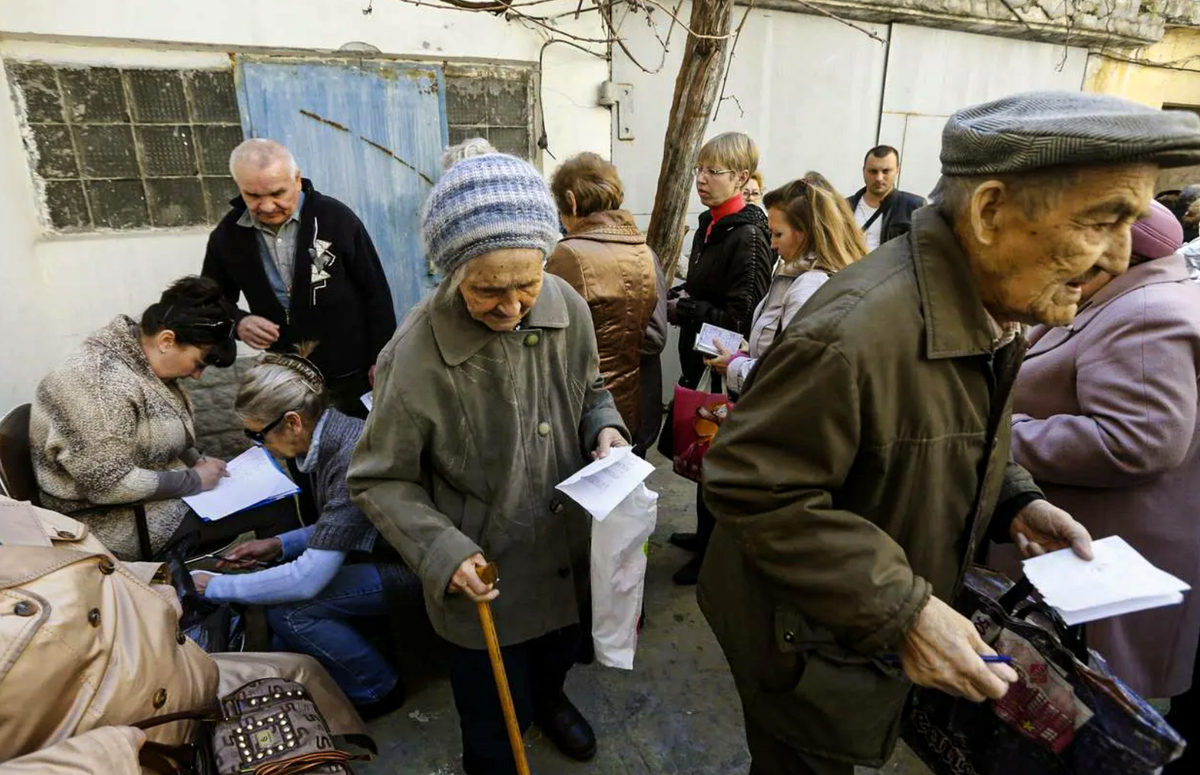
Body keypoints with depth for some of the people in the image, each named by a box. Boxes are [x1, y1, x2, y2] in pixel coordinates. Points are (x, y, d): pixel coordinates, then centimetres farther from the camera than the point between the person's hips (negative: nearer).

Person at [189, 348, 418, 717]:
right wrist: (279, 545, 1)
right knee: (276, 587, 4)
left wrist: (215, 587, -15)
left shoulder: (354, 460, -30)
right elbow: (336, 527, 14)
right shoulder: (327, 437, -1)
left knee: (289, 607, -16)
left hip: (407, 567, -9)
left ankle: (378, 691, 5)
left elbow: (309, 578, -28)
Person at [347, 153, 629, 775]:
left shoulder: (567, 308, -15)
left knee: (561, 650, 34)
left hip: (569, 549, 5)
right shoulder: (415, 358, -29)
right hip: (484, 575, -5)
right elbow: (379, 481, -15)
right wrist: (443, 552, -26)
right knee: (497, 718, 17)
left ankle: (548, 700, 70)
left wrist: (605, 429, -14)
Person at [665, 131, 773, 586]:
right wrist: (678, 296, 2)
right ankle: (706, 535, 39)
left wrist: (685, 310, -14)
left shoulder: (748, 235, -18)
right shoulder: (709, 225, 9)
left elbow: (742, 316, -22)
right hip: (702, 359, 9)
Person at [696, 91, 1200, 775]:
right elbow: (752, 489, -31)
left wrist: (1015, 501, -4)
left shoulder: (992, 311, -3)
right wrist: (900, 611, -29)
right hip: (811, 648, -8)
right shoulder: (856, 331, -36)